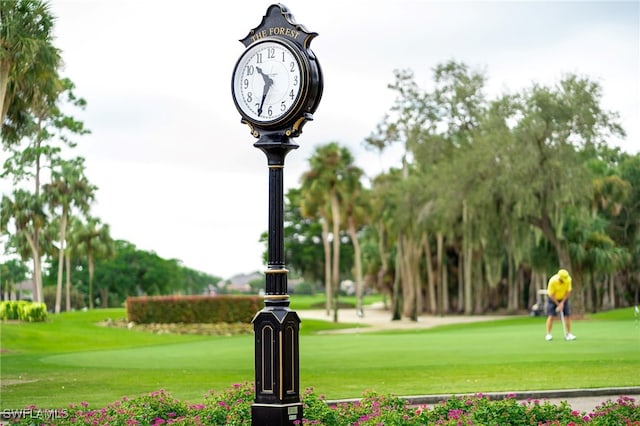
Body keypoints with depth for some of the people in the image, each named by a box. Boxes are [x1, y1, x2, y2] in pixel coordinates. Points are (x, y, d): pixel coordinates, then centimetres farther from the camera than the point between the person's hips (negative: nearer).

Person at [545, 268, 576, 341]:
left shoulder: (568, 279, -23)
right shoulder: (553, 281, -32)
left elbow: (568, 291, -13)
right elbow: (551, 294, -23)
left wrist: (562, 303, -15)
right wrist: (558, 304, -18)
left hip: (563, 298, 3)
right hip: (553, 298, -3)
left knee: (567, 315, -6)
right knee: (551, 316, -11)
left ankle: (569, 334, -2)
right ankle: (548, 334, -7)